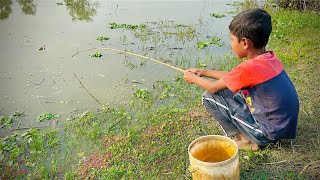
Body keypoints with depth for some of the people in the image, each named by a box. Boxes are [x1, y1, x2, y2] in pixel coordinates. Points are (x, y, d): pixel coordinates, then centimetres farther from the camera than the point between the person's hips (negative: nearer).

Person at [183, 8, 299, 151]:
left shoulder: (249, 68, -25)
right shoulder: (271, 57, -1)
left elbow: (214, 87, -9)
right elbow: (232, 77, 12)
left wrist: (194, 78, 9)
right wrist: (204, 72, 15)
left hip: (272, 132, -8)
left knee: (210, 96, -7)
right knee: (232, 88, 19)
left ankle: (246, 140, 3)